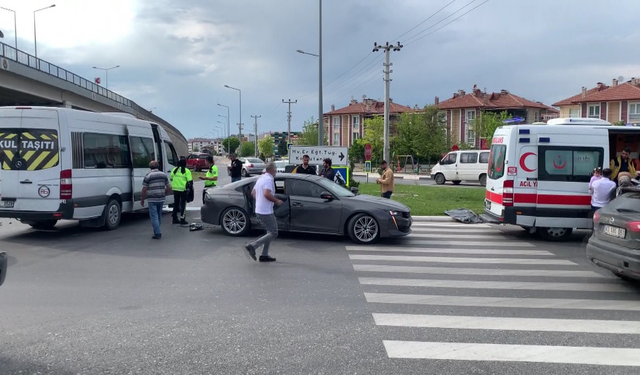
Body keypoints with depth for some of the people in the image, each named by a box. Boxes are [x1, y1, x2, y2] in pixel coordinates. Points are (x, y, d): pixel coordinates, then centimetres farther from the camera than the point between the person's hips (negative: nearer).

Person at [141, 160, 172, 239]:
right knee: (159, 216, 17)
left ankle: (157, 233, -7)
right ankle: (157, 232, 26)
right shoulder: (163, 175, 7)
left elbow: (144, 189, -8)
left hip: (152, 200, -5)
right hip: (161, 199, 5)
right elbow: (169, 188, 7)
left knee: (154, 216, -2)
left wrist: (142, 199, 3)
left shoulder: (148, 176, -7)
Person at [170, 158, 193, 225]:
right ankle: (182, 219, 0)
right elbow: (190, 181, -13)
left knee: (176, 203, 14)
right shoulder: (187, 171, -9)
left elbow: (171, 178, 11)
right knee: (183, 204, 2)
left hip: (175, 189, 5)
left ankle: (175, 219, 18)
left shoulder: (174, 170, 5)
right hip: (183, 189, -5)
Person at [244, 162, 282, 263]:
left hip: (259, 210, 10)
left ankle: (264, 255, 14)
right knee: (274, 233, -4)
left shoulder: (261, 178, 14)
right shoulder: (269, 179, -16)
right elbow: (267, 194, -29)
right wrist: (277, 201, -16)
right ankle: (252, 246, -9)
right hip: (266, 212, -10)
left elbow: (253, 193, 21)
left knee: (270, 232, 16)